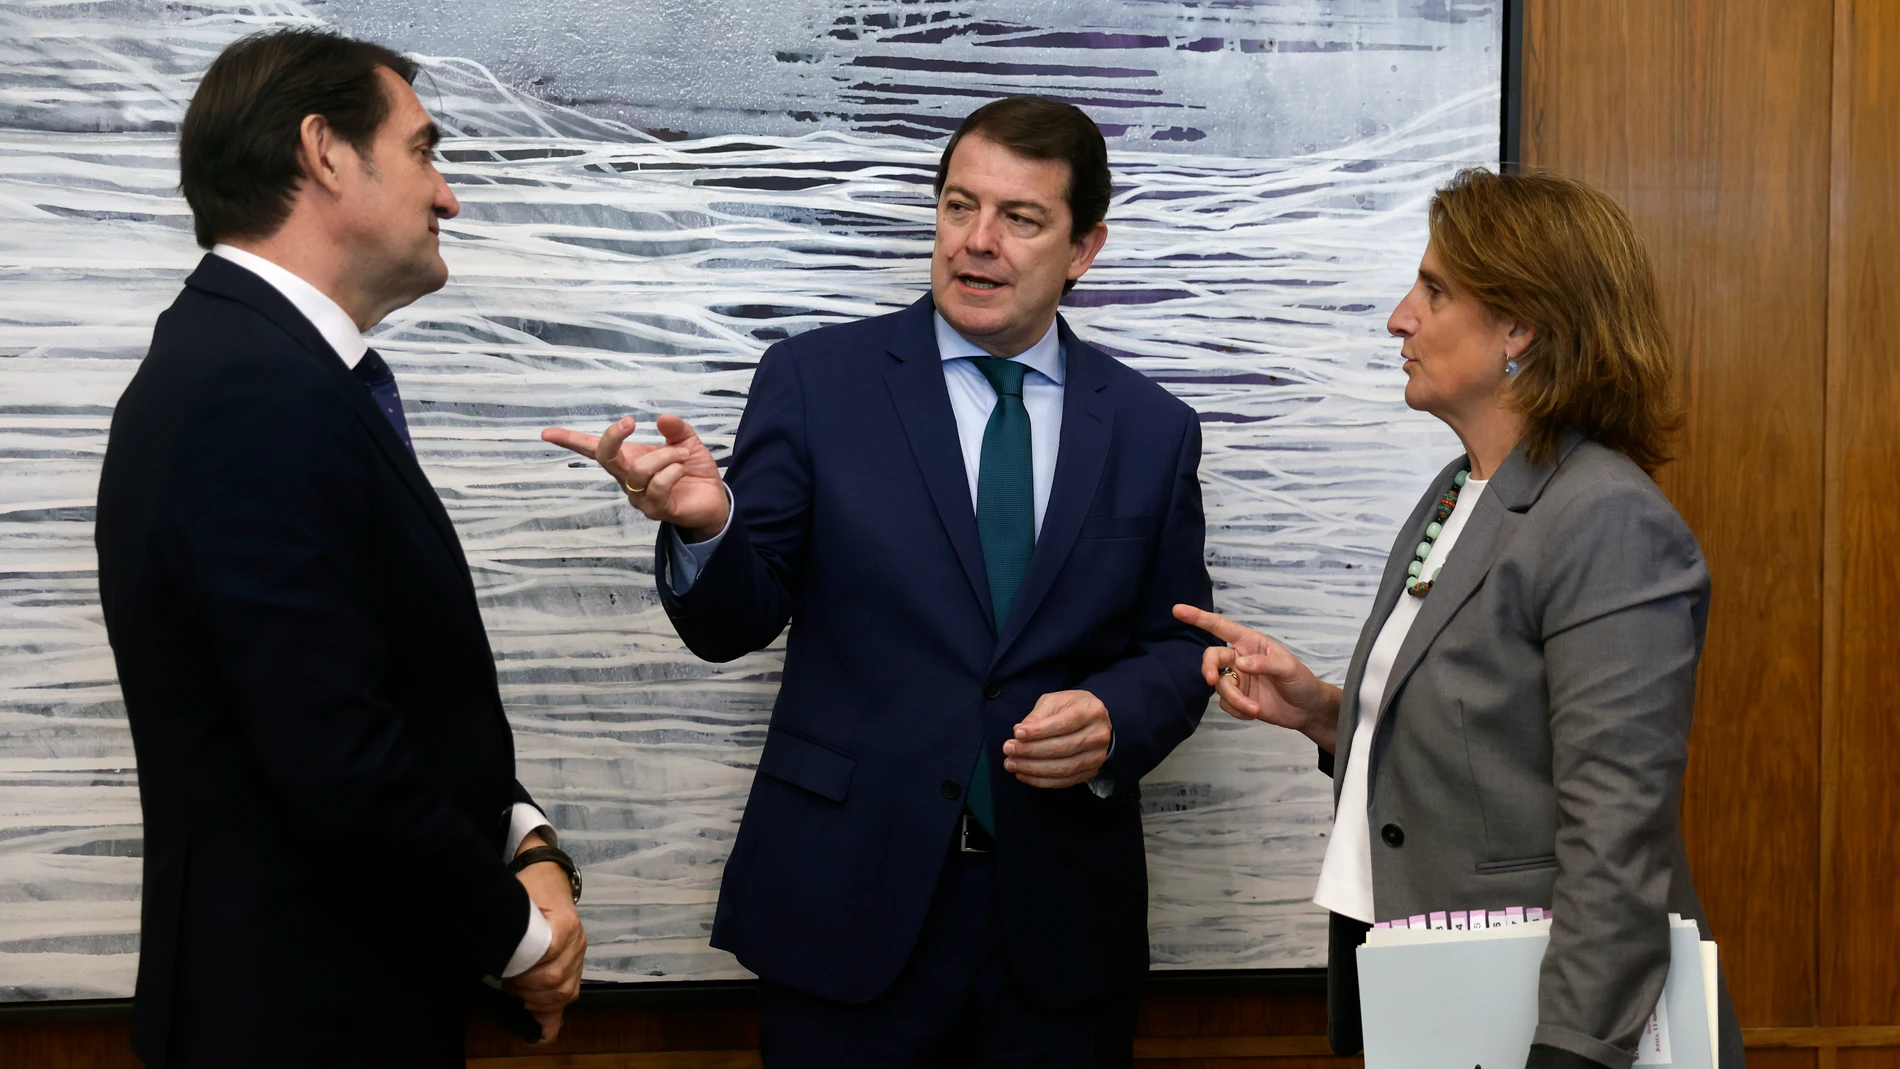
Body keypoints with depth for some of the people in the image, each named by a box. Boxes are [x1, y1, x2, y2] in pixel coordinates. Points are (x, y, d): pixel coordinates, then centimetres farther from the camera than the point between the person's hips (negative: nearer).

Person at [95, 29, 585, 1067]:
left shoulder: (265, 367, 6)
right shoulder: (256, 399, -24)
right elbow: (340, 769, -28)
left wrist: (520, 843, -1)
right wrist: (519, 929, -13)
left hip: (356, 974, 9)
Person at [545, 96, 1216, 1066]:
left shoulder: (1152, 430, 4)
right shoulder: (813, 382, -2)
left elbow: (1178, 647, 10)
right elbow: (733, 625, -5)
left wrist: (1114, 721, -11)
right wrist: (702, 526, -26)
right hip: (849, 908, -2)